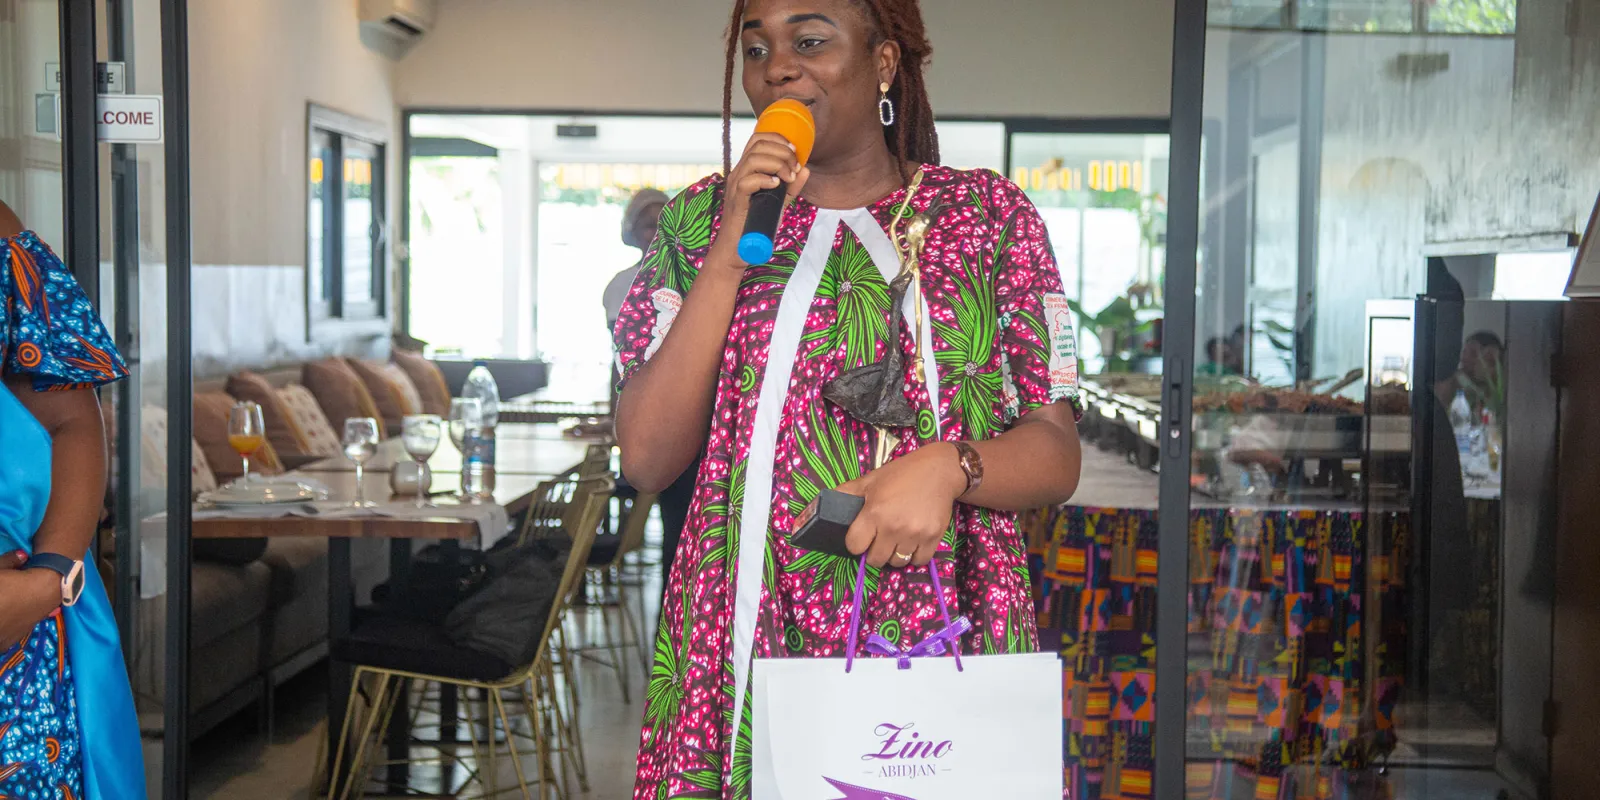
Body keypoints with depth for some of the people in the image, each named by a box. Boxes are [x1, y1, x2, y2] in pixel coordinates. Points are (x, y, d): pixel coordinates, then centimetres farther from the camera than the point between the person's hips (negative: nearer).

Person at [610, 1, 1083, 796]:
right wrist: (732, 252, -10)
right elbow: (647, 459, -3)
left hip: (945, 648, 0)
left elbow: (1056, 455, 2)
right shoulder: (700, 220, 6)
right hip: (744, 656, 1)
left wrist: (949, 466, -19)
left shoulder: (988, 213, 4)